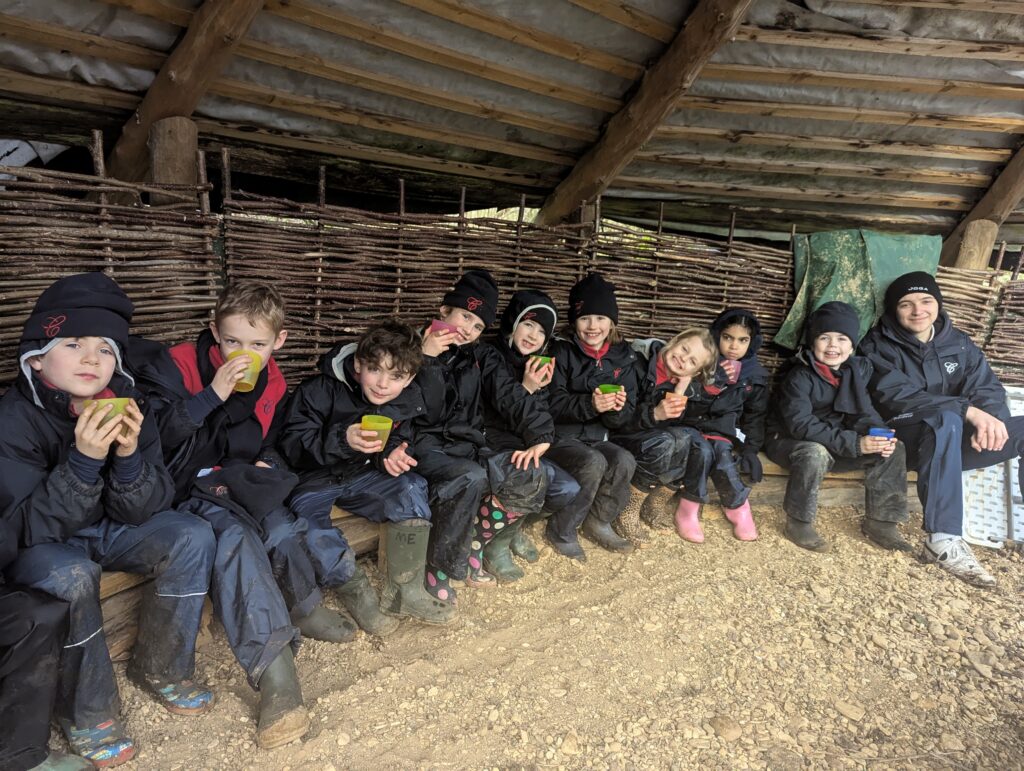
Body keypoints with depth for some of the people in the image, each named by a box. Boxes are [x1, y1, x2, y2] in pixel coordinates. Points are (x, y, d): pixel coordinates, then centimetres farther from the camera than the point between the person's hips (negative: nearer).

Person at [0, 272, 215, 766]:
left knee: (191, 536, -18)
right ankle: (86, 714, -10)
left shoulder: (128, 406, -13)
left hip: (109, 529, 4)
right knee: (71, 576, -34)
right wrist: (83, 460, -39)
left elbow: (139, 512, -13)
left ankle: (159, 669, 1)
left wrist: (129, 454, -32)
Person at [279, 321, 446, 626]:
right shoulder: (321, 391, -20)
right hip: (315, 478, -3)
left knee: (411, 489, -22)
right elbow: (290, 444, -21)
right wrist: (342, 440, -37)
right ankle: (358, 594, -16)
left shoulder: (408, 401, -6)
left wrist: (392, 455, -16)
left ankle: (404, 591, -13)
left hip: (363, 474, 3)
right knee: (307, 511, -34)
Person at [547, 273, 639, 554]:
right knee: (594, 462, -31)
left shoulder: (623, 357, 4)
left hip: (596, 438, 4)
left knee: (624, 460, -25)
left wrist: (617, 409, -21)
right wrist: (591, 404, -31)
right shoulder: (561, 351, -7)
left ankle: (599, 522, -3)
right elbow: (553, 404, -15)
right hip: (560, 436, -4)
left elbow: (624, 418, 3)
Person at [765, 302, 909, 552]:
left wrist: (879, 434, -19)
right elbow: (801, 425, -28)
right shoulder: (799, 377, -20)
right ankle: (798, 523, -20)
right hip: (789, 442, -6)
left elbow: (862, 411, 4)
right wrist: (854, 442, -34)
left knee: (893, 450, -9)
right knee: (815, 454, -39)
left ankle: (880, 522, 1)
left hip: (835, 443, 6)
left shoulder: (858, 369, 1)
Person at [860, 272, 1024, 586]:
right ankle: (943, 541, -41)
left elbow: (988, 386, -3)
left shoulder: (958, 343, 11)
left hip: (956, 443, 6)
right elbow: (899, 397, -20)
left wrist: (988, 418, -26)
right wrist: (969, 410, -30)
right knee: (946, 419, -37)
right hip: (906, 441, -5)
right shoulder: (879, 346, -5)